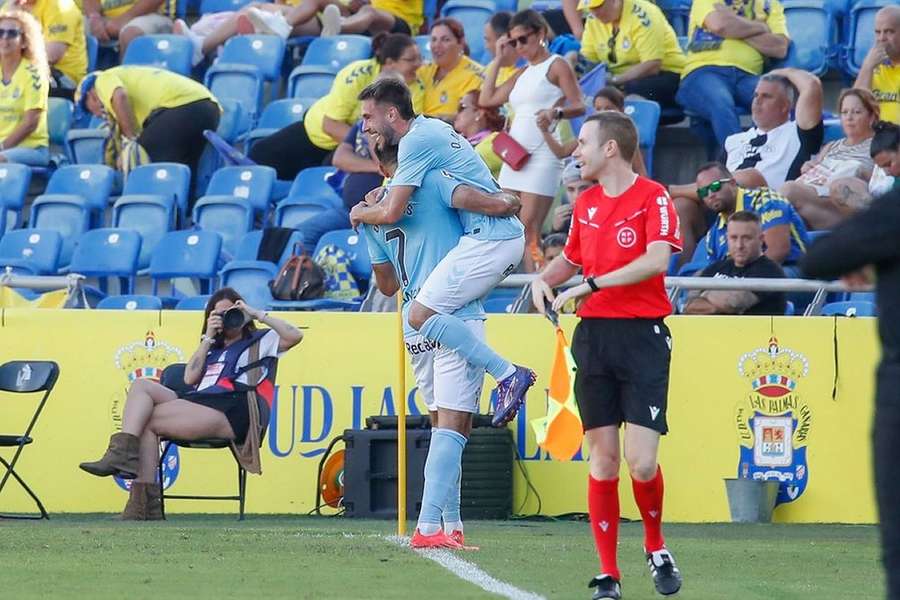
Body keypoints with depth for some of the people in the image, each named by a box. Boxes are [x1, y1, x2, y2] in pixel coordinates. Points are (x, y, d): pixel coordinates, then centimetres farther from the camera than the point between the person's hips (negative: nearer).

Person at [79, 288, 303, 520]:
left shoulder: (261, 341, 17)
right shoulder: (213, 349, 35)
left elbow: (294, 336, -2)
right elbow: (190, 378, 19)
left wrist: (257, 314, 2)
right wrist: (208, 338, 17)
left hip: (229, 413, -7)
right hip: (197, 402, 7)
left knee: (145, 420, -19)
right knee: (142, 385, -14)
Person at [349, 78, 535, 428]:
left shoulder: (416, 141, -11)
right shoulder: (431, 128, 19)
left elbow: (391, 213, -15)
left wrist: (360, 213, 6)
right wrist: (379, 197, 24)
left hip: (488, 239, -11)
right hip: (509, 235, 11)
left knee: (421, 314, -14)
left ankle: (508, 375, -17)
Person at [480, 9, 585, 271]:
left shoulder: (556, 66, 0)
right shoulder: (522, 74, 21)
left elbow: (579, 106, -8)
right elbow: (487, 99, 21)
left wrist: (556, 112, -29)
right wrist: (499, 59, 18)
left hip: (542, 154, -8)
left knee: (529, 229, -15)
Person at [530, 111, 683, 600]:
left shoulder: (653, 197, -6)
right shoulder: (585, 205, 14)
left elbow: (656, 259, -20)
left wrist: (590, 285, -21)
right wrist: (545, 278, 7)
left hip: (643, 336, -5)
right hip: (593, 336, 5)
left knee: (641, 461, -12)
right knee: (602, 458, 2)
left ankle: (656, 547, 15)